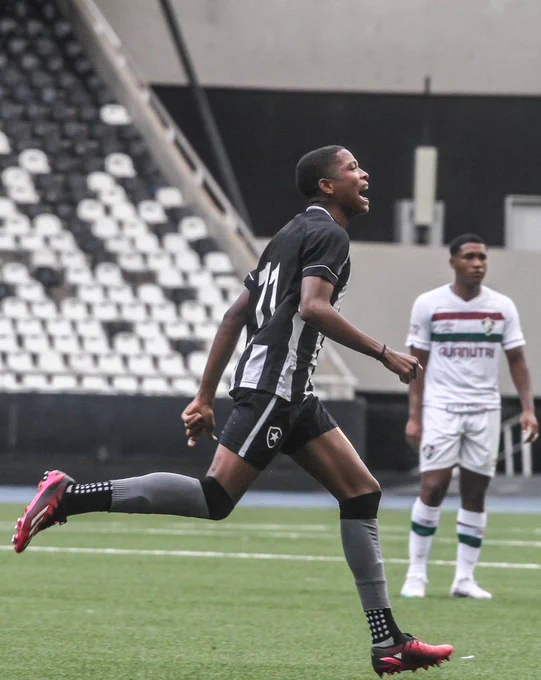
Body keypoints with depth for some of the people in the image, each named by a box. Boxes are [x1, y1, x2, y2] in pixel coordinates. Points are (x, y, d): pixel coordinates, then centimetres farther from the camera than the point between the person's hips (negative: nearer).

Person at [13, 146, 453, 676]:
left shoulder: (293, 233, 25)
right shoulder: (328, 233, -4)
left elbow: (235, 316, 22)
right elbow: (313, 307, -21)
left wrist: (205, 397, 21)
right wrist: (382, 353, -15)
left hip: (292, 394, 10)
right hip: (272, 384, -10)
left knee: (362, 493, 7)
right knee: (215, 499, -18)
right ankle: (70, 496, -17)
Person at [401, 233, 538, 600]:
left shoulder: (502, 307, 4)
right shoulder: (428, 305, -1)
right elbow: (417, 363, 2)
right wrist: (414, 416, -4)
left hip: (485, 410, 2)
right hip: (440, 406, -2)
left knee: (476, 493, 2)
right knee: (433, 488, -9)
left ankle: (465, 578, 7)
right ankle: (417, 574, 0)